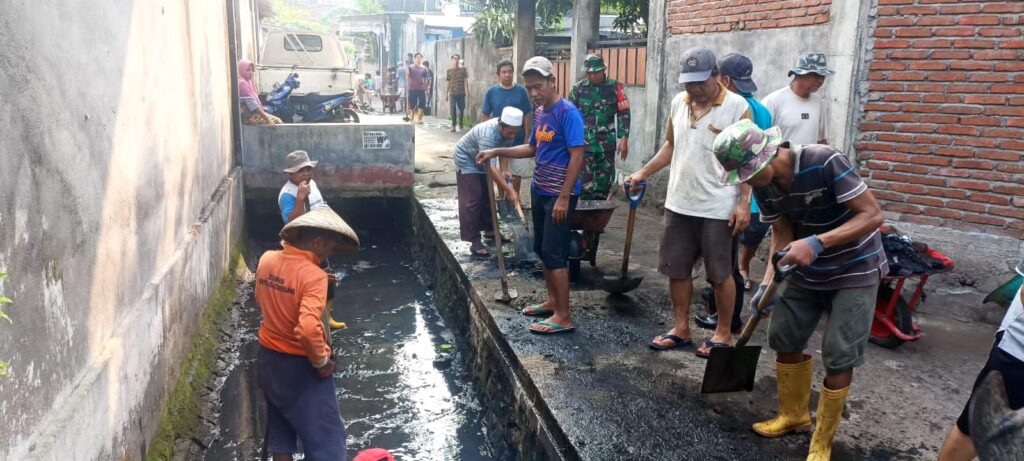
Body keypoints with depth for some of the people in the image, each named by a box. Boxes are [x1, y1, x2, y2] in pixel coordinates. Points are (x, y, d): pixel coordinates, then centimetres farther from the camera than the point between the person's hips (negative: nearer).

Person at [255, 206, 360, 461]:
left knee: (280, 433, 22)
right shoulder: (313, 275, -25)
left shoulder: (266, 260, -3)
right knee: (326, 438, 5)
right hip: (299, 367, -7)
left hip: (268, 360, 8)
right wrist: (321, 362, -21)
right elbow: (308, 329, -35)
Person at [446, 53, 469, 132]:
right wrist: (446, 94, 4)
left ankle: (460, 123, 26)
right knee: (453, 110, -2)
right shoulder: (449, 71, 6)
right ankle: (453, 126, 4)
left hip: (461, 93, 0)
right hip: (452, 93, 0)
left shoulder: (463, 69, 4)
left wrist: (466, 92, -6)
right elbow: (447, 83, 7)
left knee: (462, 109, 7)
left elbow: (465, 81, 2)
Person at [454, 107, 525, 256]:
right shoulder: (488, 134, -41)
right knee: (472, 200, -13)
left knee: (487, 196, 14)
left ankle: (489, 229, 29)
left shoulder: (508, 130, -17)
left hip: (482, 161, 8)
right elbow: (491, 167, -45)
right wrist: (509, 190, -48)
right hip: (466, 159, -8)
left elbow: (505, 149, 1)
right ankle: (474, 241, -15)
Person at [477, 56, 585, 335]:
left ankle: (563, 317, 1)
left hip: (559, 195, -9)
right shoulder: (539, 113, 10)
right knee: (541, 248, 15)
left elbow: (577, 156, -19)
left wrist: (564, 198, -22)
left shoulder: (567, 112, -16)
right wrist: (496, 152, 12)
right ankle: (552, 301, 30)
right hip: (539, 191, 9)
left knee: (554, 252, -6)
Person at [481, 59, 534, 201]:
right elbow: (485, 115, 0)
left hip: (518, 139, 1)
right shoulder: (491, 91, -6)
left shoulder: (521, 90, -5)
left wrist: (527, 138, -5)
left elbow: (528, 116, -2)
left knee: (517, 171, 12)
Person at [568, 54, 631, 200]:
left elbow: (624, 114, 0)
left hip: (607, 144, 1)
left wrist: (624, 139, -6)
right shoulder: (578, 89, 0)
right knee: (586, 182, -5)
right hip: (584, 144, -1)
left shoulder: (615, 88, -1)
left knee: (605, 181, 7)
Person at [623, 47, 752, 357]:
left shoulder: (737, 107, -11)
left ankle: (724, 333, 22)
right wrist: (643, 173, 10)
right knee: (676, 270, 13)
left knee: (720, 274, 6)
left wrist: (744, 203, -15)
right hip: (678, 204, 6)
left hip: (717, 209, -6)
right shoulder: (678, 102, 6)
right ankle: (681, 329, 27)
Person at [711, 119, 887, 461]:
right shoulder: (764, 185, -9)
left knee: (838, 356, -4)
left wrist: (816, 243, -39)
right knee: (784, 339, 10)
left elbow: (873, 215, -28)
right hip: (807, 271, 6)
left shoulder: (825, 163, -29)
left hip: (855, 270, -6)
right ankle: (793, 415, 33)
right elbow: (782, 233, 0)